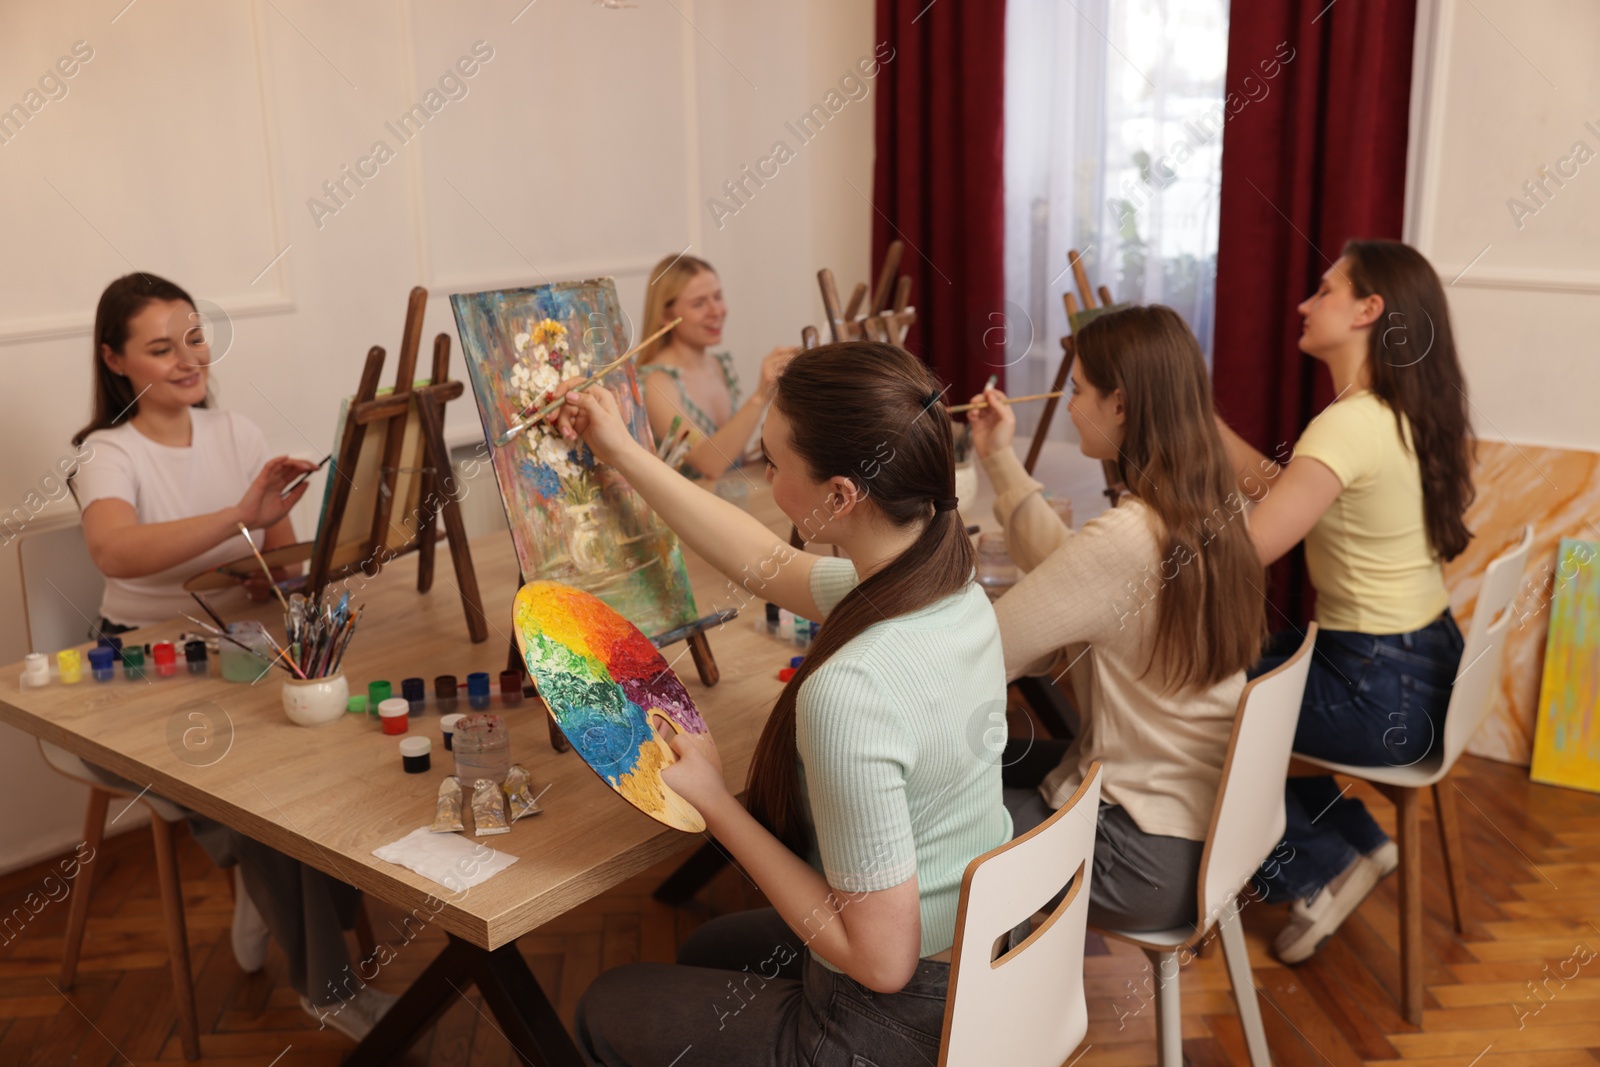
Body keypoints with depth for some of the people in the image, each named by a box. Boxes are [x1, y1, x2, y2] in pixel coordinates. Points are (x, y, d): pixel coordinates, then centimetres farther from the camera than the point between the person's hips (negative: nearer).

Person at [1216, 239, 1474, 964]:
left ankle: (1318, 873, 18)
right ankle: (1357, 843, 26)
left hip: (1380, 696, -9)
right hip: (1424, 664, 9)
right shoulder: (1402, 413, 4)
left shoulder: (1350, 426, -26)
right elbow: (1283, 490, 9)